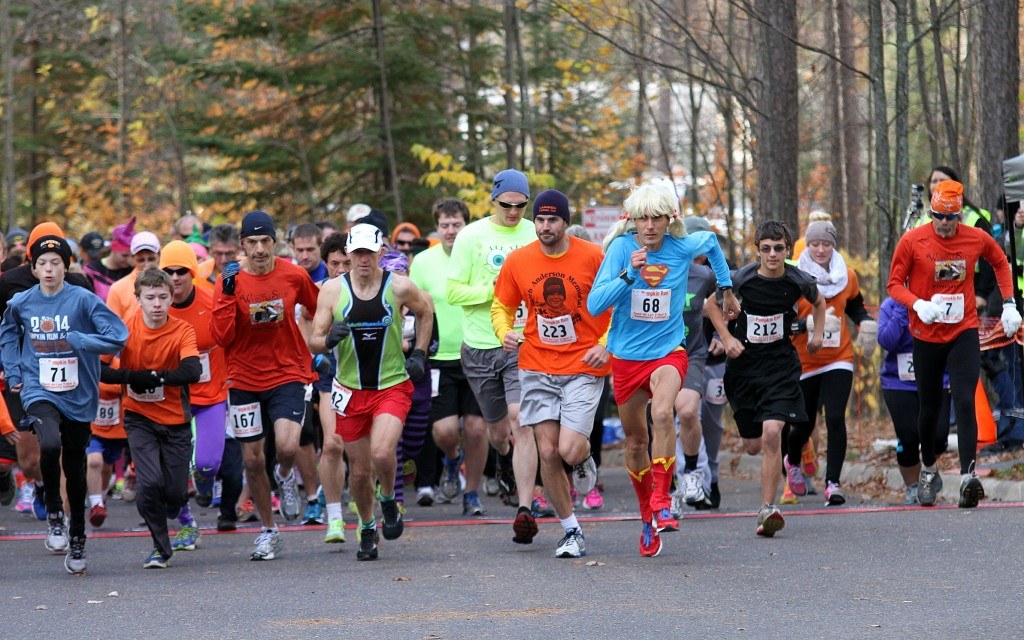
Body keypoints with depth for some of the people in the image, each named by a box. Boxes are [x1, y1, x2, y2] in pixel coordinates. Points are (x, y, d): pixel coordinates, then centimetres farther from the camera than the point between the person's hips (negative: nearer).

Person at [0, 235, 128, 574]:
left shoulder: (83, 300, -8)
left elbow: (118, 336, -14)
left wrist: (77, 340, -18)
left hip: (78, 396, 0)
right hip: (39, 392, 0)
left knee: (75, 467, 11)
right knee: (50, 444, -30)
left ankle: (77, 540, 29)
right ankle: (53, 513, -7)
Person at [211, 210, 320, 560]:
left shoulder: (294, 275, -5)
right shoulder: (230, 279, -7)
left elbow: (317, 309, 16)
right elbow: (221, 337, -13)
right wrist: (228, 295, -21)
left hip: (287, 374, -1)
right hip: (244, 379, 1)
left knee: (287, 446, -23)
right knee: (252, 460, 7)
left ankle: (285, 477, 14)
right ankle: (268, 530, 25)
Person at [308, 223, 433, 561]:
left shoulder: (400, 287, -6)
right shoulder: (332, 290, -4)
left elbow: (425, 313, 16)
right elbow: (313, 343, -1)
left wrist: (419, 354, 7)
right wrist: (329, 339, -23)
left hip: (393, 385, -2)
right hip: (350, 390, 2)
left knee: (382, 452, -24)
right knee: (359, 469, 7)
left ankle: (389, 501, 8)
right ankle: (367, 528, 32)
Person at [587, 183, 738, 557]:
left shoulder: (683, 247, -7)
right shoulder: (621, 248, -10)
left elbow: (711, 241, 18)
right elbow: (594, 305, -17)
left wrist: (726, 289, 23)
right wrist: (629, 274, -28)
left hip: (668, 351, -1)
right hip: (626, 356, 1)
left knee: (662, 414, -31)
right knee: (635, 441, 12)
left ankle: (661, 502, -25)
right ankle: (647, 517, 31)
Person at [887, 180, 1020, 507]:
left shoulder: (977, 239, -1)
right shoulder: (912, 241, -7)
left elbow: (1000, 262, 19)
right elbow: (895, 284, -2)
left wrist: (1009, 304, 9)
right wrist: (918, 304, -22)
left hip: (964, 333, 0)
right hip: (927, 336, 0)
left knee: (964, 401, -16)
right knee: (929, 407, 10)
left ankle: (968, 475, -23)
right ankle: (928, 469, 34)